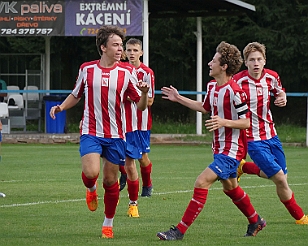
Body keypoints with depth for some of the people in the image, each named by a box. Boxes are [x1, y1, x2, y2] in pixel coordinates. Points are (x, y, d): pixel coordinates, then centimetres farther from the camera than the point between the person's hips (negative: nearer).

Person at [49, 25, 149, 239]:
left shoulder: (127, 72, -1)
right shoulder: (86, 69, 2)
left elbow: (140, 105, 0)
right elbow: (76, 95, 19)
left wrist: (144, 93, -22)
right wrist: (61, 107, 1)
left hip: (115, 135, 1)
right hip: (91, 133, 0)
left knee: (110, 180, 6)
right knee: (91, 172, -22)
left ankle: (108, 223, 24)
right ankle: (91, 189, 15)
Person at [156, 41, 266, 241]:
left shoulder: (234, 91, -21)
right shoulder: (212, 86, 7)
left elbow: (246, 122, -19)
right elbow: (205, 107, 26)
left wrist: (224, 122, -33)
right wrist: (178, 98, 27)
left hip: (231, 149, -10)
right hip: (220, 147, 10)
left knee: (202, 182, -18)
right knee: (230, 188, 23)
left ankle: (180, 230, -17)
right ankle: (255, 222, 44)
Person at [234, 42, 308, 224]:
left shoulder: (272, 77, -3)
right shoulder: (238, 81, -18)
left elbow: (280, 92, 18)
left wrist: (282, 98, -4)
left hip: (271, 135, 6)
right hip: (253, 139, -6)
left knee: (281, 176, 13)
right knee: (280, 179, -10)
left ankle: (243, 167, 36)